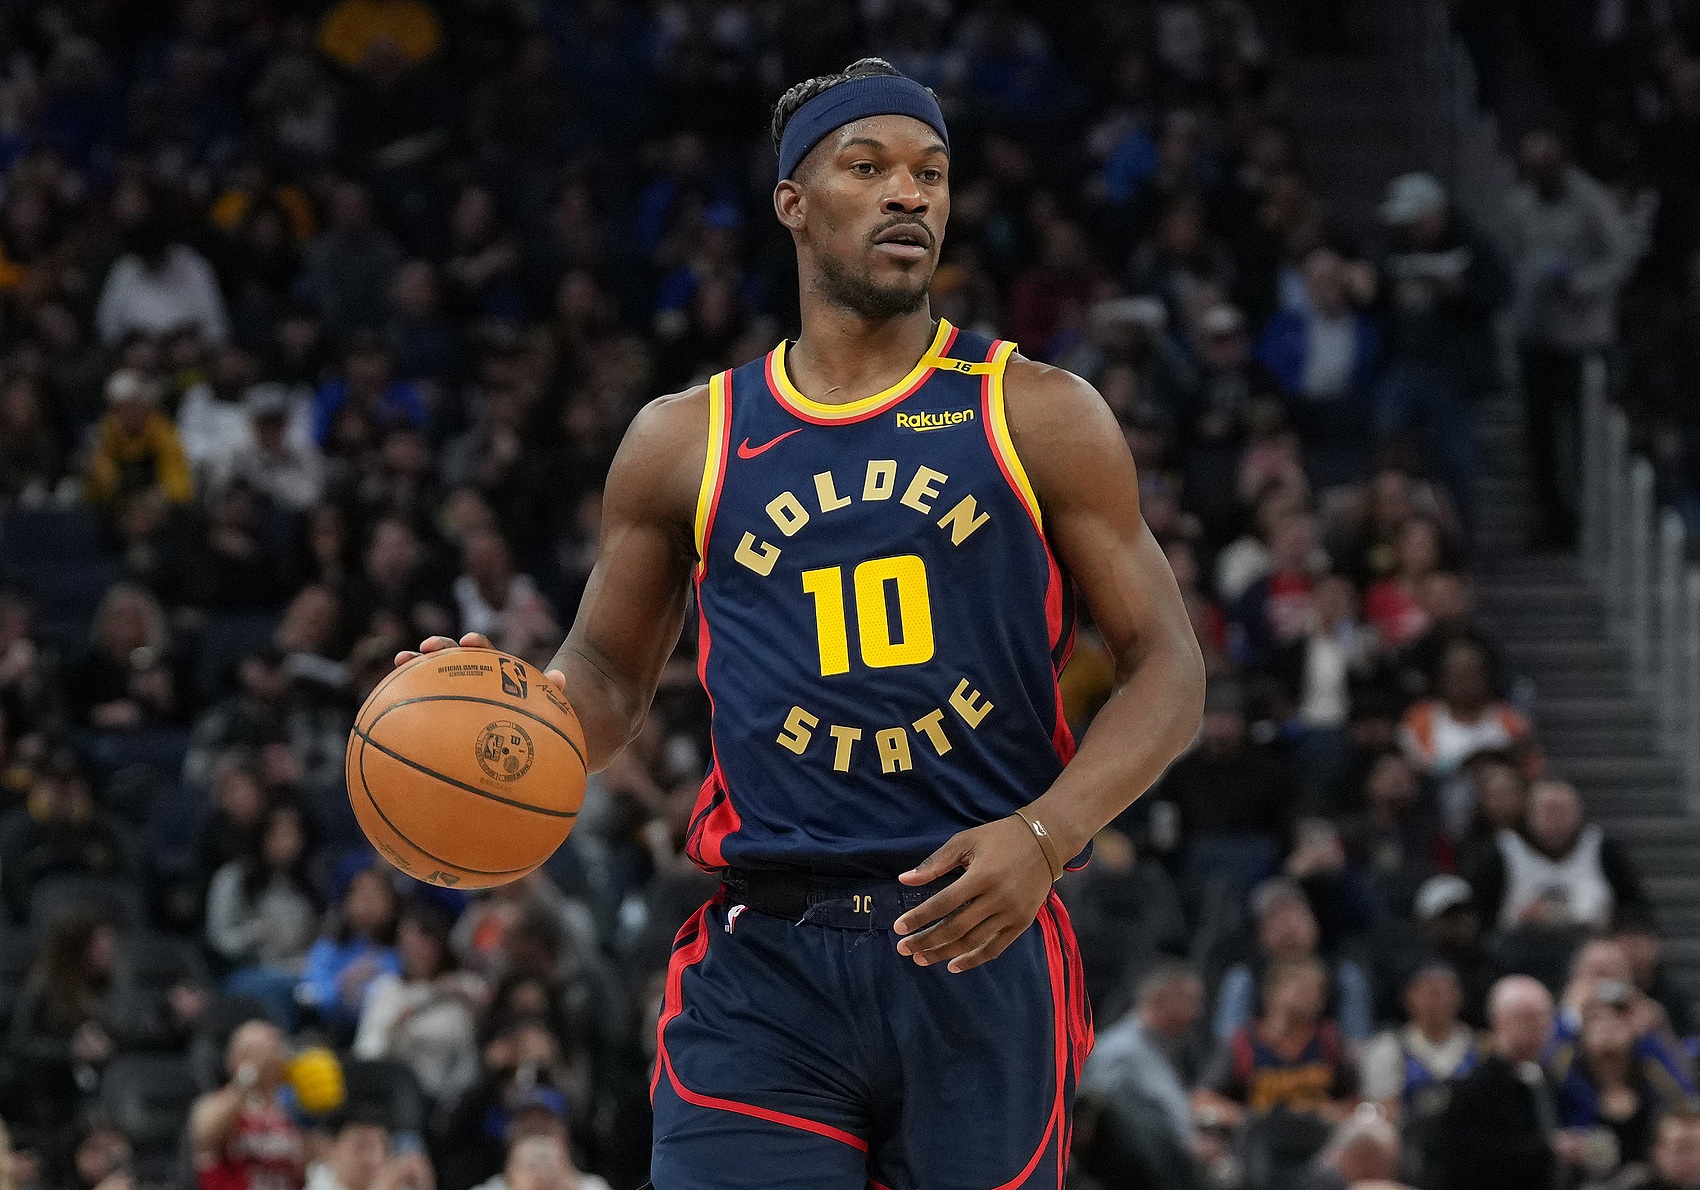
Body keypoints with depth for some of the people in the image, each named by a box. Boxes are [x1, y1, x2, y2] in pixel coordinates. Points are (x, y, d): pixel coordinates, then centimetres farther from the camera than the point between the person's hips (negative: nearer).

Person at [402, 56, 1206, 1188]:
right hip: (765, 972, 0)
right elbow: (608, 673, 21)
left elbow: (1168, 667, 4)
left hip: (980, 956, 0)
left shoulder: (1041, 418, 6)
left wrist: (1043, 837, -13)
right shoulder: (685, 442, 11)